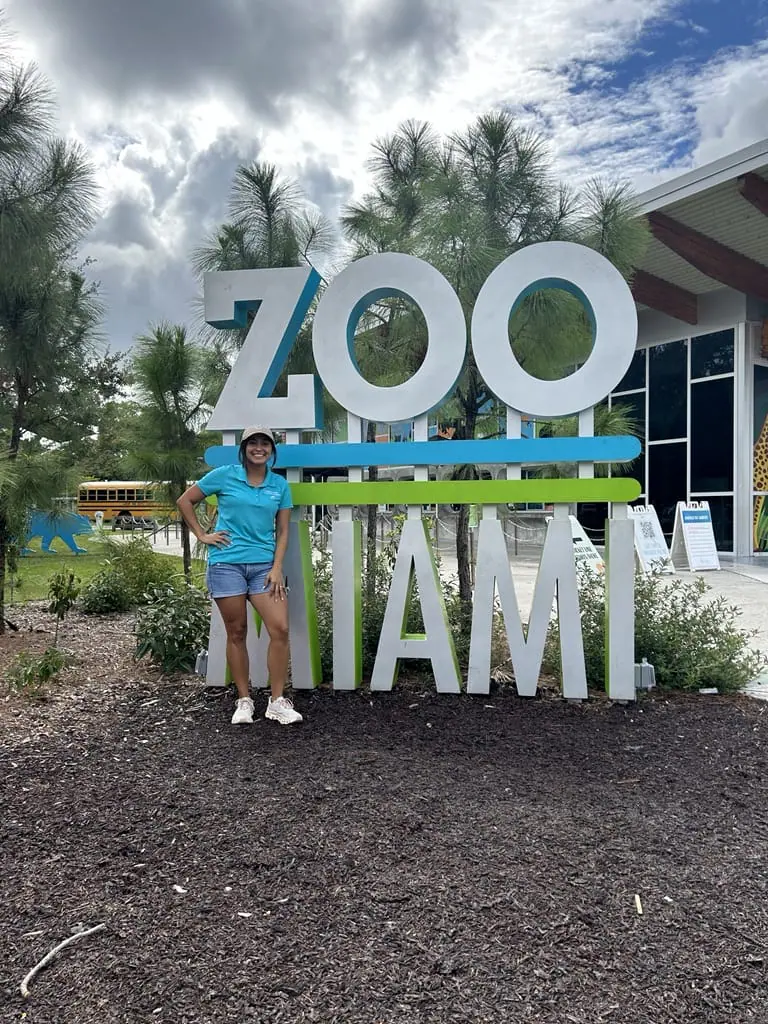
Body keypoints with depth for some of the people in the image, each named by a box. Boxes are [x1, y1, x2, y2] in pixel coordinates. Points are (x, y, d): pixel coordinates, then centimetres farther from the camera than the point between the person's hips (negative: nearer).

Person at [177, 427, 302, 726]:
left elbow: (282, 531, 7)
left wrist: (277, 568, -4)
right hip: (227, 564, -2)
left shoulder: (279, 485, 8)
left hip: (264, 565, 2)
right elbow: (184, 501, 9)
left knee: (280, 628, -8)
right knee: (237, 633, 5)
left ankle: (277, 702, 4)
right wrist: (202, 535, 3)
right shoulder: (224, 475, 1)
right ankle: (244, 701, 18)